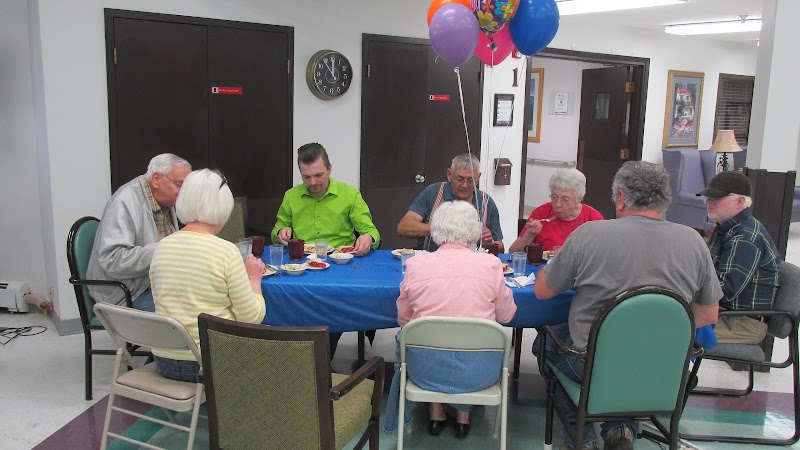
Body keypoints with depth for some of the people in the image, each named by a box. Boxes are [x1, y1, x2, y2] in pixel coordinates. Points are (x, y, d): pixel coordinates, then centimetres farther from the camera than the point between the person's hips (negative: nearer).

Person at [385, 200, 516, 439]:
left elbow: (403, 319, 5)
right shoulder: (490, 264, -8)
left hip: (425, 369, 1)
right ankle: (463, 413, 38)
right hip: (477, 371, 0)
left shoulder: (415, 264, -6)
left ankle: (436, 411, 35)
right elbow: (506, 315, 4)